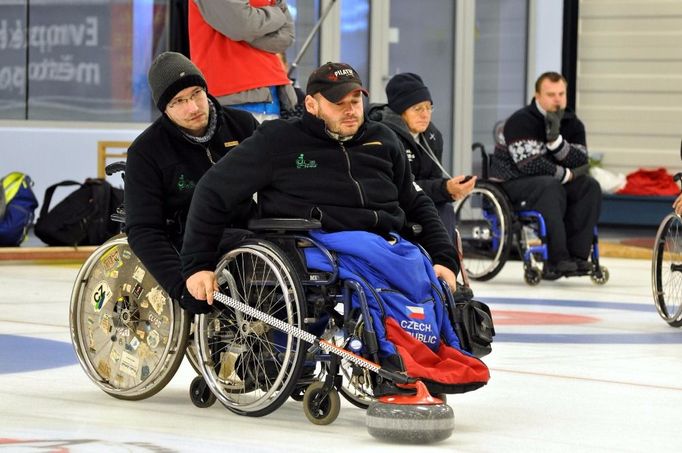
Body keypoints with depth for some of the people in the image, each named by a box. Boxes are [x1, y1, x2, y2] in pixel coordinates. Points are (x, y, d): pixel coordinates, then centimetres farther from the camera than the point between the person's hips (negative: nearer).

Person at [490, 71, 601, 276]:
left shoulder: (573, 124, 4)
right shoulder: (520, 121, -16)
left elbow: (581, 163, -9)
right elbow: (528, 164, -25)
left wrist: (555, 140, -23)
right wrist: (565, 174, -16)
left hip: (552, 184, 7)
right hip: (511, 183, -7)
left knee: (589, 186, -15)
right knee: (550, 186, -35)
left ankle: (576, 254, -20)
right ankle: (557, 260, -36)